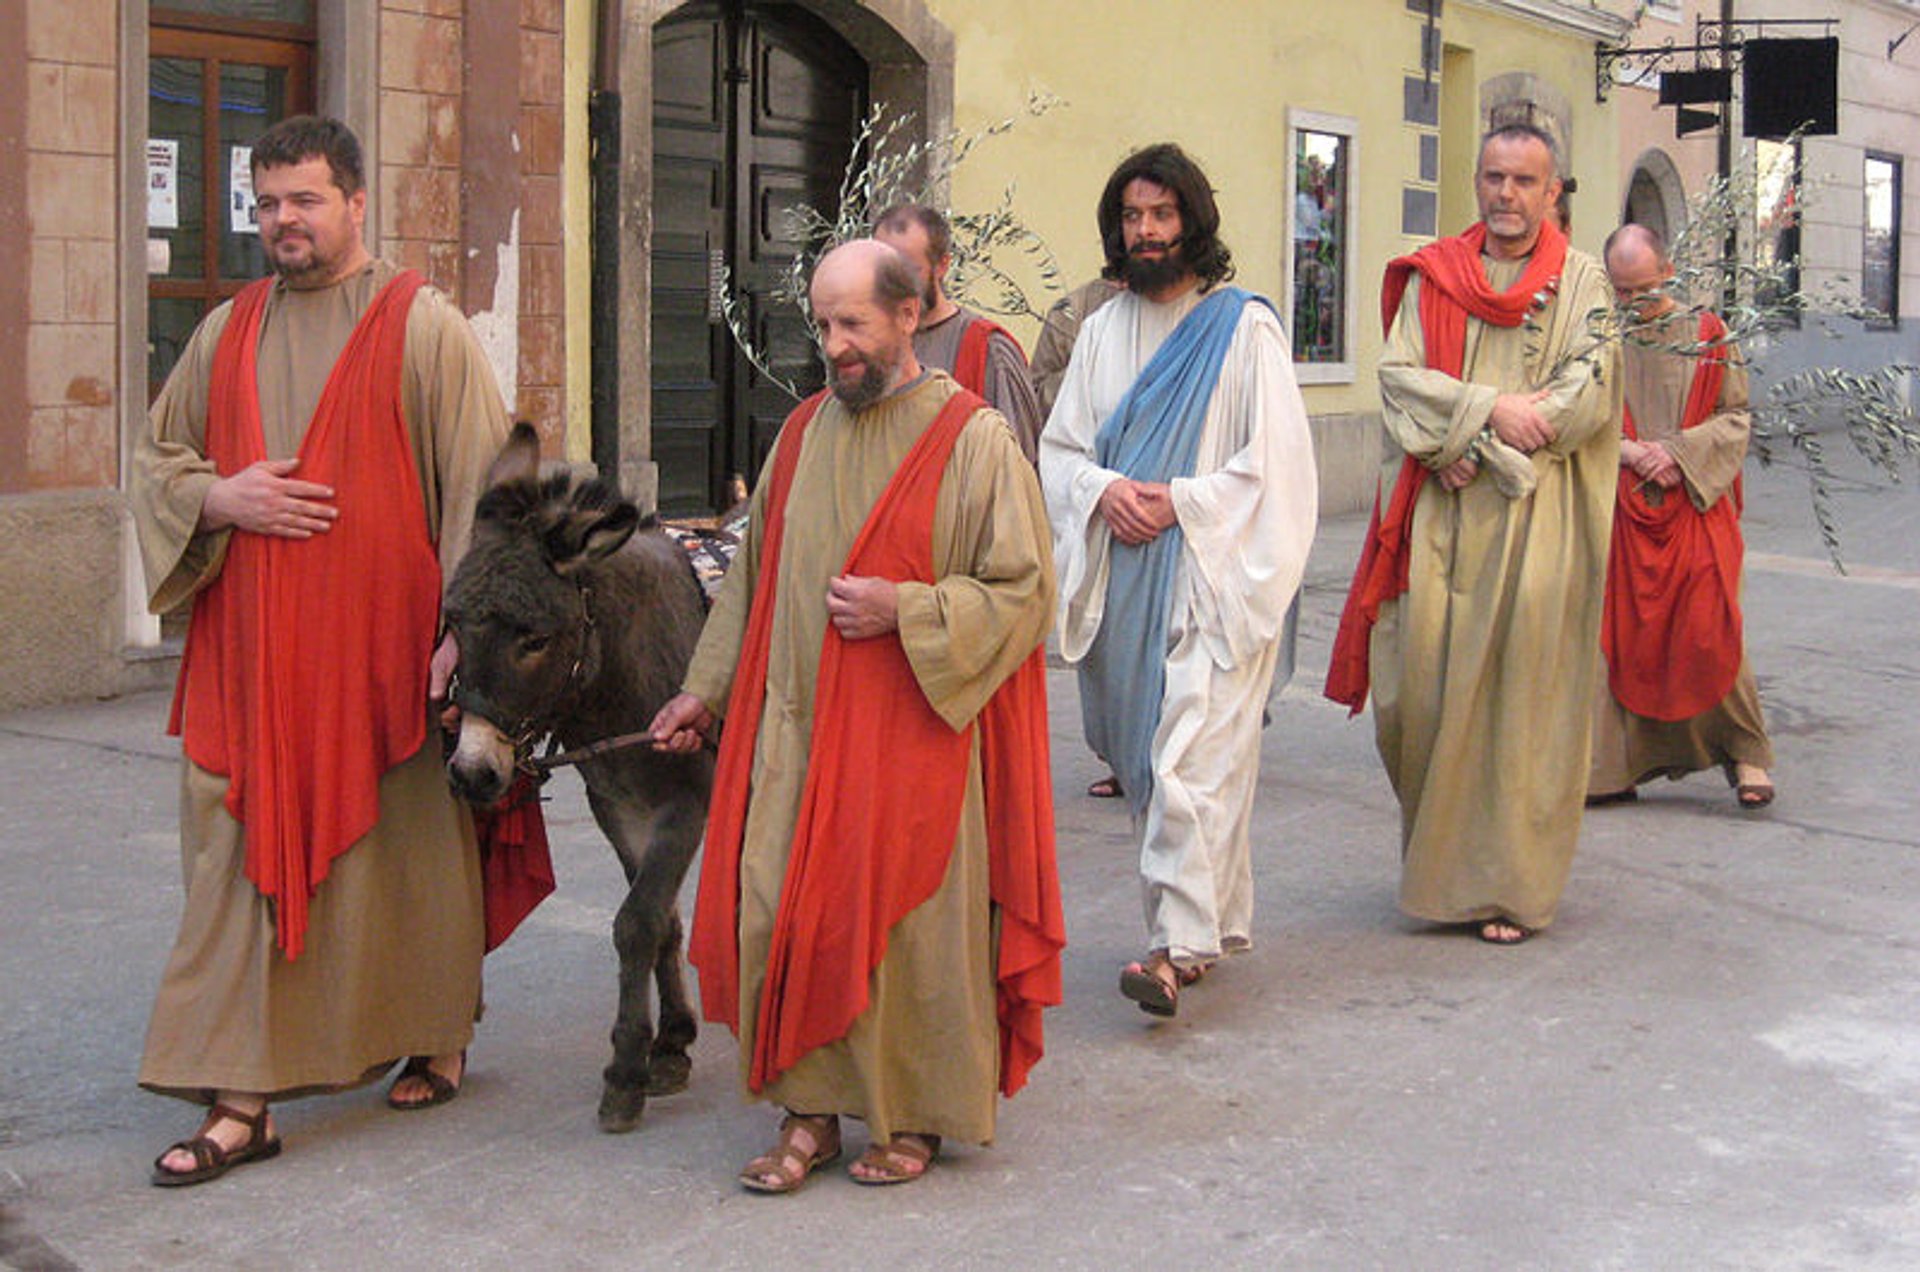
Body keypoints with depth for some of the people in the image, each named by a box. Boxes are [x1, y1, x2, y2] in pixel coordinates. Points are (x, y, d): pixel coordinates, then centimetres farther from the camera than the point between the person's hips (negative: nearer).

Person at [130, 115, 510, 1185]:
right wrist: (221, 498, -3)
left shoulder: (423, 326, -2)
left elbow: (482, 478, -6)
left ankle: (440, 1037, 28)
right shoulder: (228, 332, 12)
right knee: (243, 856, 1)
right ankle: (242, 1099, 5)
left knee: (408, 848, 6)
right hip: (249, 649, 4)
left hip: (383, 648, -4)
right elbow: (156, 458, 19)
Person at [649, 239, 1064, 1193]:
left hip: (915, 730, -4)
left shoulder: (974, 439, -5)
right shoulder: (804, 432, 11)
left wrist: (903, 610, -16)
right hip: (798, 725, 4)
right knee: (782, 913, -1)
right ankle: (810, 1108, 12)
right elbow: (753, 577, 19)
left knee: (909, 921, 1)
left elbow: (1023, 591, -6)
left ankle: (914, 1115, 17)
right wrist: (707, 688, 16)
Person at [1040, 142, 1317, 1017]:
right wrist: (1104, 491, -9)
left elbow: (1275, 461, -6)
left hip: (1211, 575, -6)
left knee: (1190, 760, -13)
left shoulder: (1244, 328, -1)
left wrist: (1181, 502, -15)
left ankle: (1178, 946, -15)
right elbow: (1058, 450, 12)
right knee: (1142, 757, 8)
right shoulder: (1103, 333, 14)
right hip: (1123, 578, 6)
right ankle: (1215, 922, 19)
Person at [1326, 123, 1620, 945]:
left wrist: (1482, 447, -12)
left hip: (1534, 516, -2)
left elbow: (1588, 392, -5)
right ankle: (1437, 867, 14)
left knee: (1522, 695, -4)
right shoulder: (1433, 276, 11)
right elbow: (1399, 376, 0)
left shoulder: (1579, 280, 6)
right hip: (1437, 515, 2)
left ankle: (1510, 885, 3)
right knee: (1423, 684, -3)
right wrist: (1489, 408, -15)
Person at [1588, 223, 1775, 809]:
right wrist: (1632, 453, -13)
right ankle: (1613, 766, 7)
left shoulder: (1705, 333, 4)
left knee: (1708, 632, -8)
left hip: (1695, 507, -1)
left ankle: (1744, 754, 6)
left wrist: (1678, 451, -12)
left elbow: (1734, 419, 4)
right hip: (1618, 511, 1)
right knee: (1619, 634, 0)